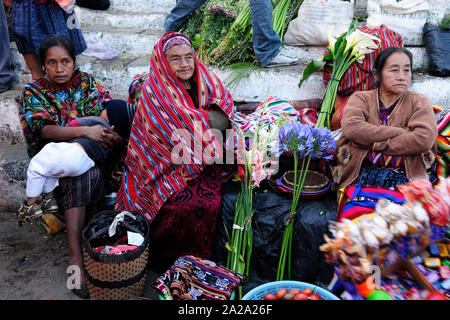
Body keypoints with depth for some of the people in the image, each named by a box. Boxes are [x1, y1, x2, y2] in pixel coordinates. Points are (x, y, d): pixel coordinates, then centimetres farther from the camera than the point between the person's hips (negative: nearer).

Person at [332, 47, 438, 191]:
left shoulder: (419, 102, 15)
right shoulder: (360, 98, 14)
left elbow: (423, 139, -6)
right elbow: (351, 128, -10)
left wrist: (372, 144, -7)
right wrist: (400, 132, -8)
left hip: (403, 175, 1)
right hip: (360, 172, -1)